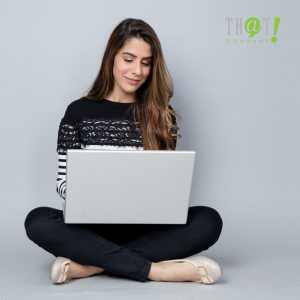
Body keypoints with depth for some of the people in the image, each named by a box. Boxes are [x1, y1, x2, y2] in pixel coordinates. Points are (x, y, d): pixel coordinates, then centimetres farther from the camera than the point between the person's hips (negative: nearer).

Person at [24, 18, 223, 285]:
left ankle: (88, 265, -29)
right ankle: (155, 270, -31)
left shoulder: (163, 117, 9)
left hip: (147, 228, 1)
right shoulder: (79, 112, 6)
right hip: (93, 227, -1)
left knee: (208, 220, -26)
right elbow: (64, 180, 4)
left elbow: (168, 184, 10)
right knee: (38, 221, -30)